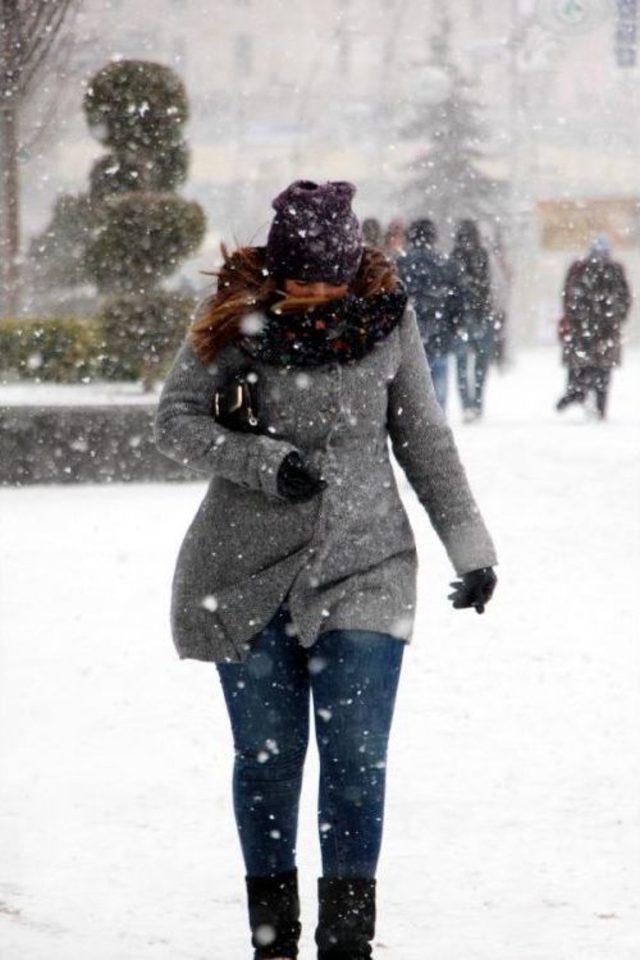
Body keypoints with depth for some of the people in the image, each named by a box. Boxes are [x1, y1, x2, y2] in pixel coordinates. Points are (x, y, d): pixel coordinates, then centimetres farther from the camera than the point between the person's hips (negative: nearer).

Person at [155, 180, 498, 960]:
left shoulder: (384, 315, -1)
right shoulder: (237, 317, -6)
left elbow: (423, 436, 10)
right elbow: (174, 420, -2)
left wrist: (469, 545, 12)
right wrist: (263, 462, -17)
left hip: (363, 567, 1)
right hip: (249, 572, -1)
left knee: (356, 758, -6)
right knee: (267, 756, 4)